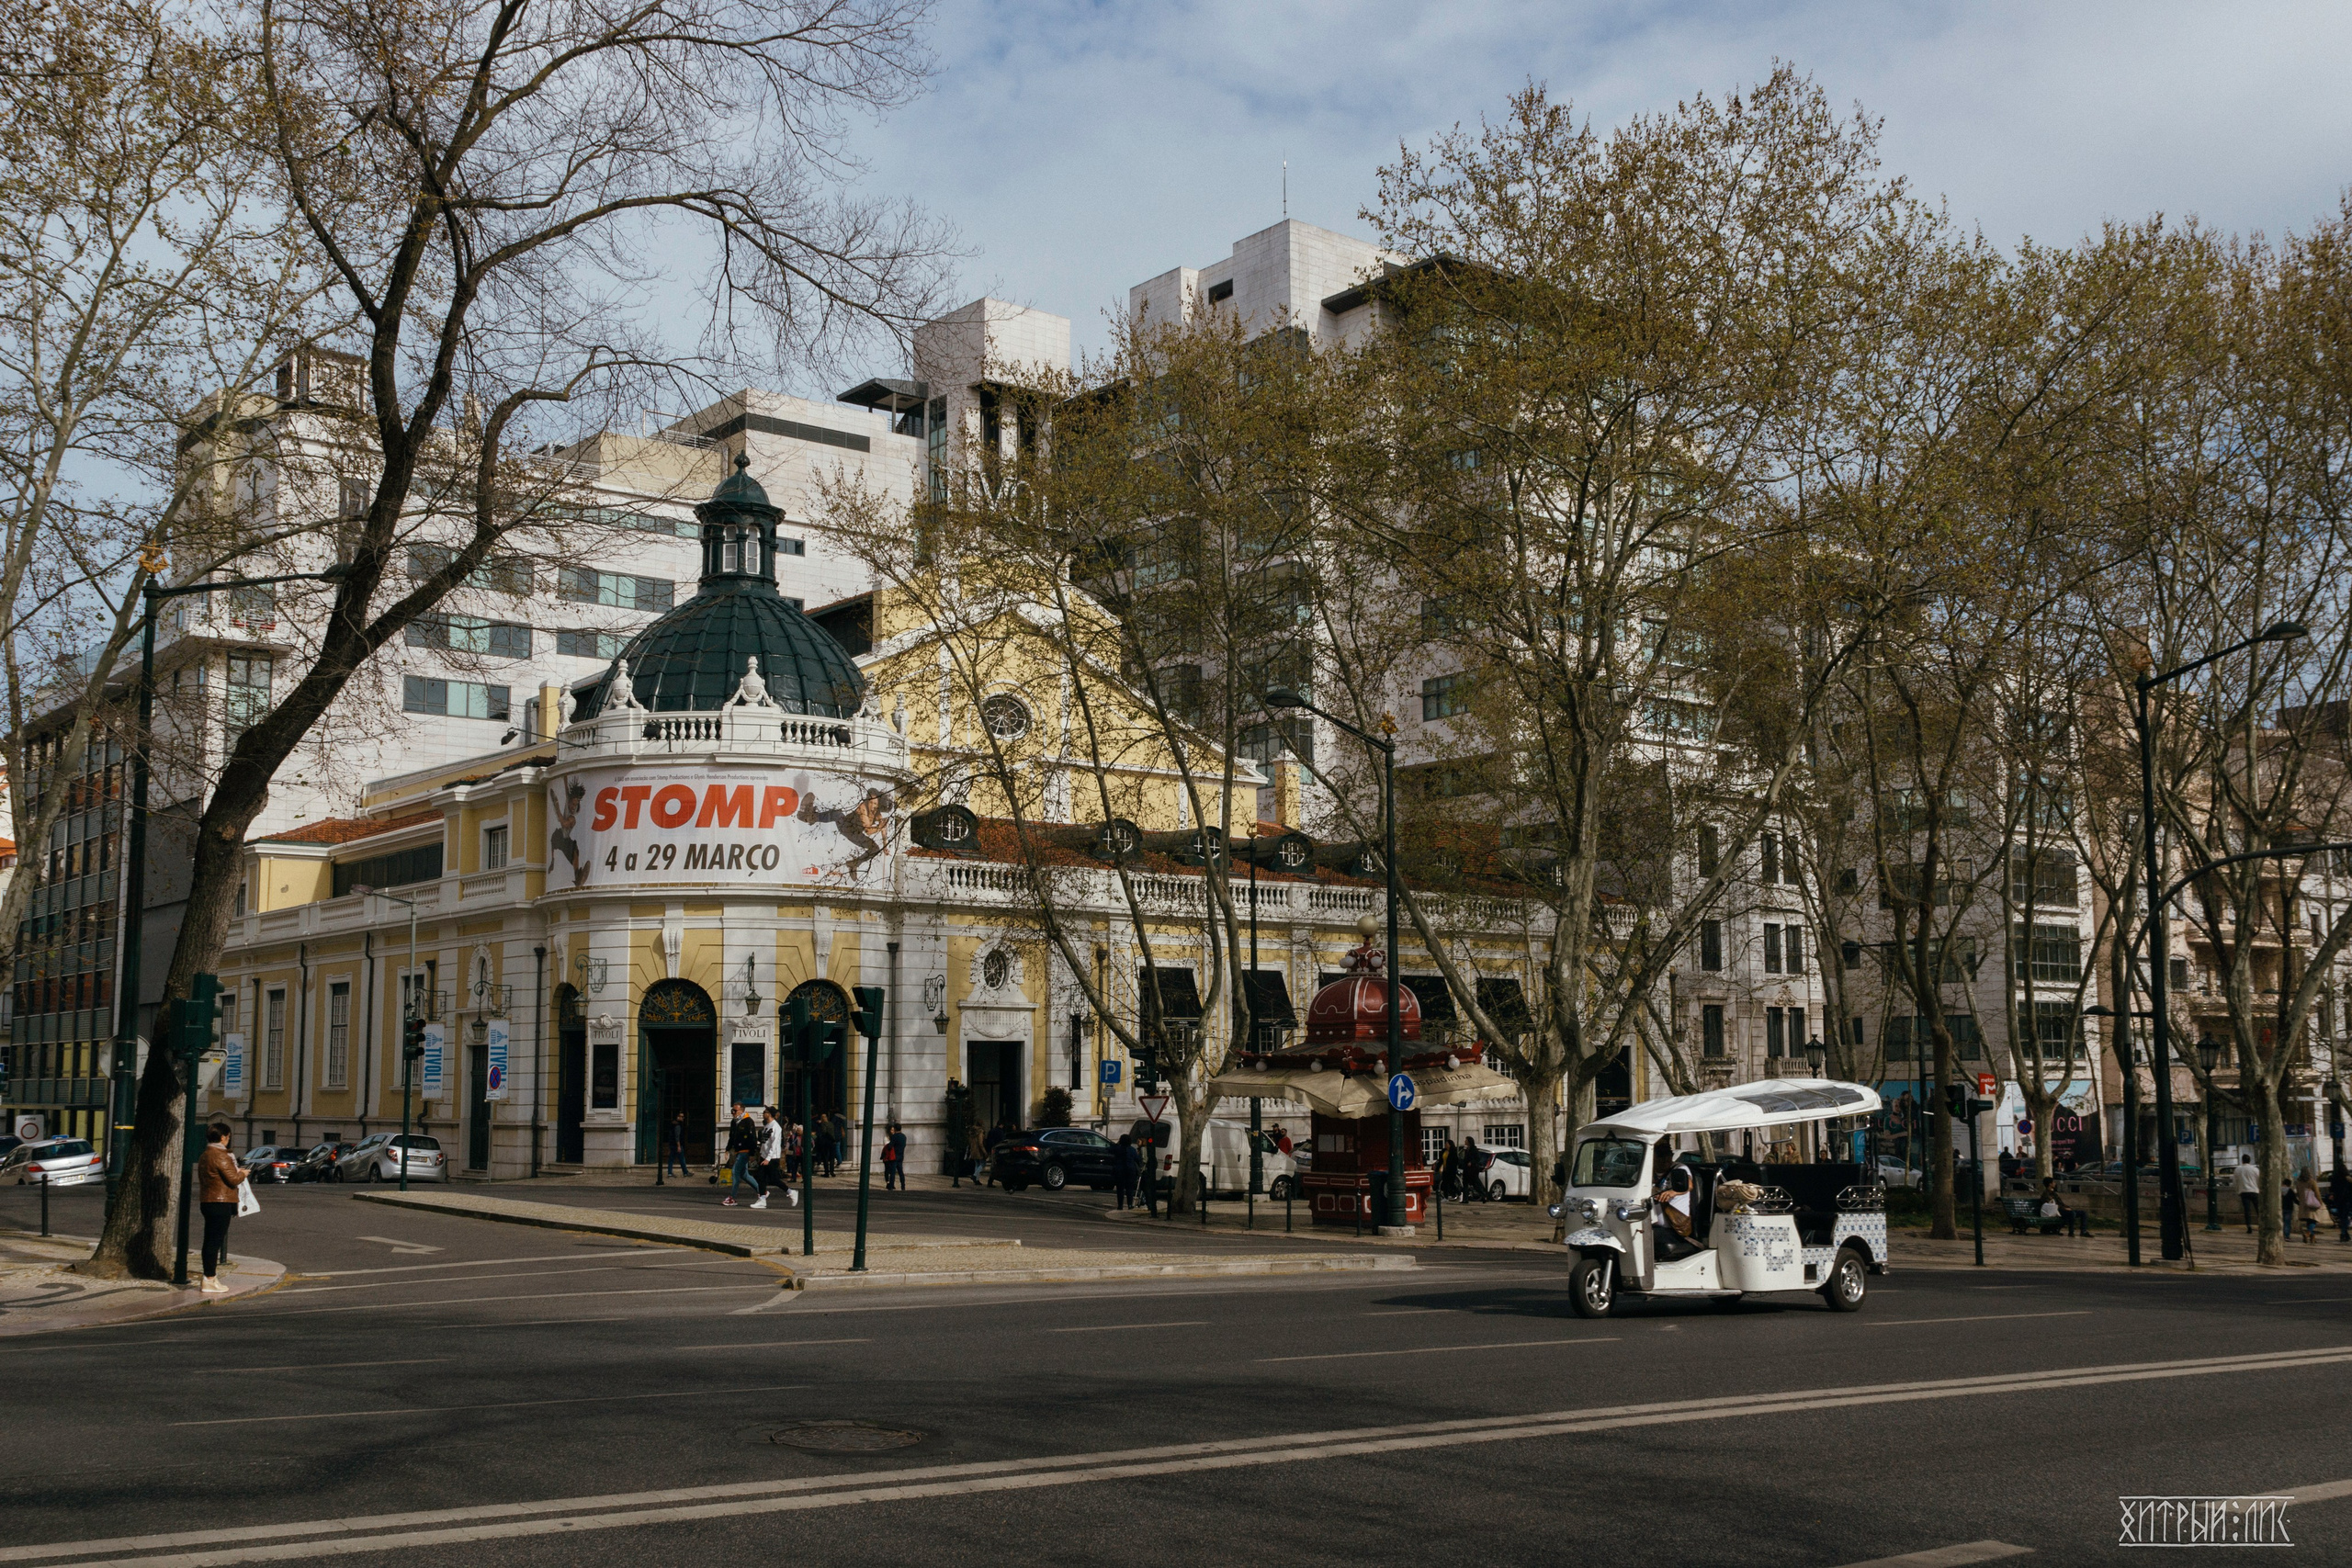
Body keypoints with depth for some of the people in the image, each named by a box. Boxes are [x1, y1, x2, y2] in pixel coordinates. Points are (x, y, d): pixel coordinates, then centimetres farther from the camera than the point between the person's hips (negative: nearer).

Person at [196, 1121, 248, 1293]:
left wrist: (236, 1171, 22)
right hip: (220, 1203, -10)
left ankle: (209, 1278, 19)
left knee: (210, 1241, 14)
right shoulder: (220, 1155, -16)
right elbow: (233, 1179, -19)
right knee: (215, 1241, -7)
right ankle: (209, 1281, -5)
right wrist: (242, 1174, 3)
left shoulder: (205, 1155, 15)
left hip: (207, 1201, 10)